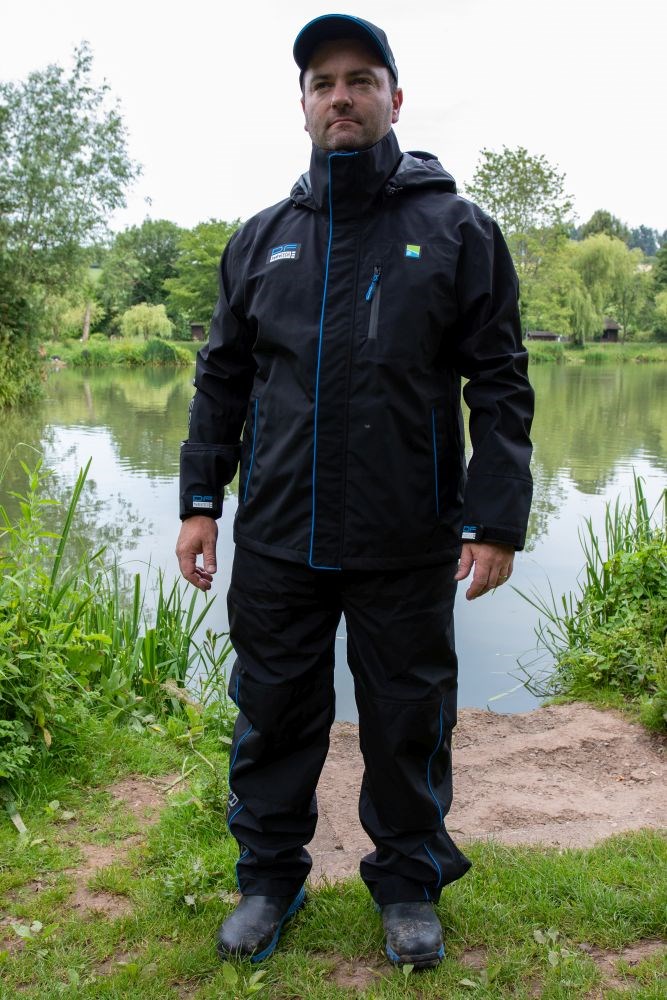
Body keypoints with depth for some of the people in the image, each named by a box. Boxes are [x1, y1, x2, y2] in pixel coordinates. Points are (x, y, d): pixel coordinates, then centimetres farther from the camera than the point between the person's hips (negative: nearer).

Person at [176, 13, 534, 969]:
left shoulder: (457, 230, 2)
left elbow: (501, 385, -1)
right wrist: (200, 502, 7)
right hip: (276, 539, 3)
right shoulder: (261, 238, 10)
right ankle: (269, 878, 32)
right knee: (274, 714, 12)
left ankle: (409, 887, 31)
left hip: (408, 546, -2)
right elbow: (222, 378, 13)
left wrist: (497, 519, -9)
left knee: (409, 722, 10)